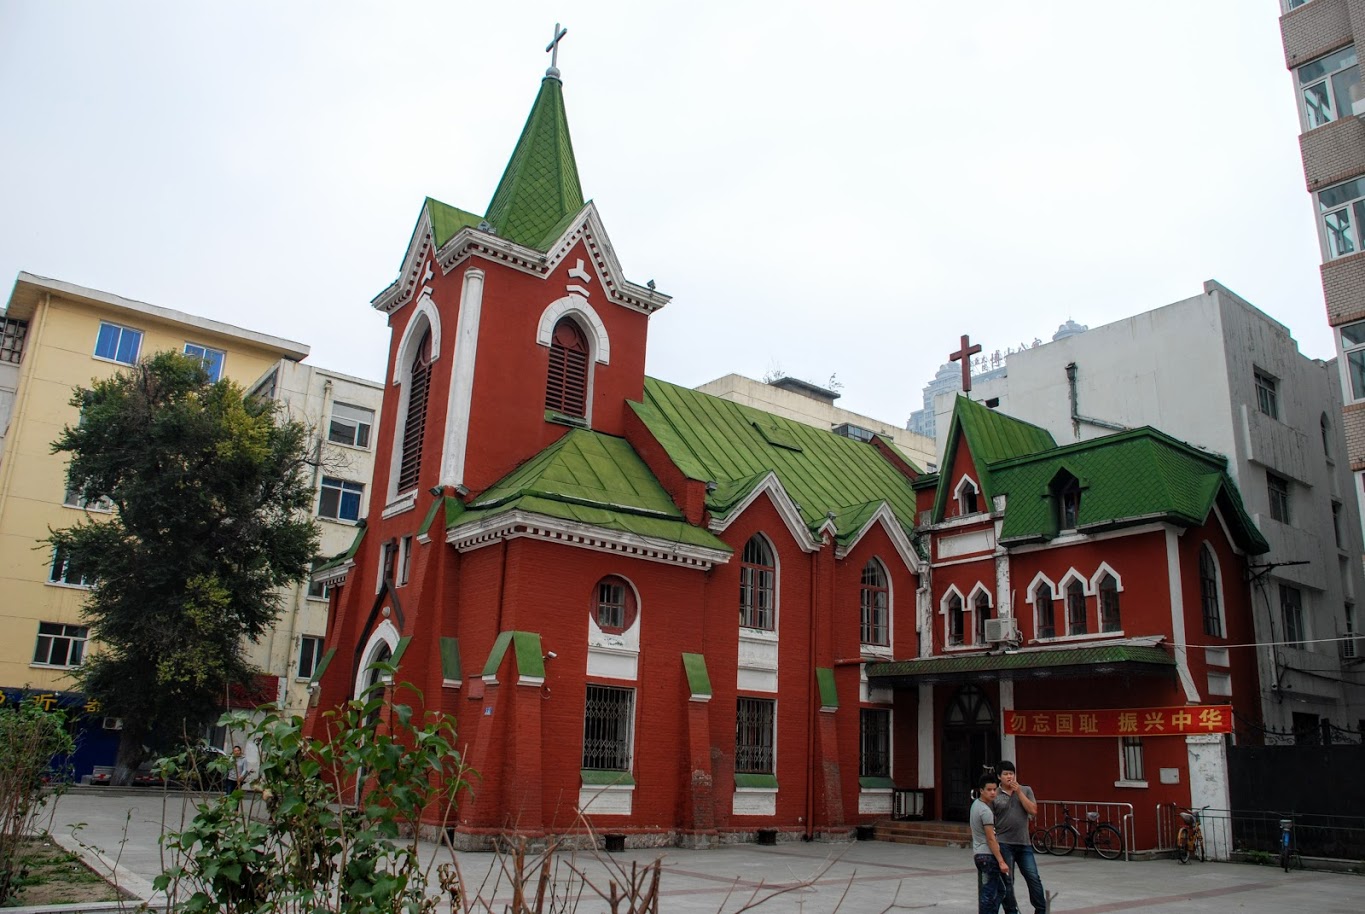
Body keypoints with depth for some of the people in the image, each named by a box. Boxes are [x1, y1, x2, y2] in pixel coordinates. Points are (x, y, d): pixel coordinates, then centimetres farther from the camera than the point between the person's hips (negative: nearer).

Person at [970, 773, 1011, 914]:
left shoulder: (976, 804, 7)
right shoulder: (986, 811, -19)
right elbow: (991, 839, -20)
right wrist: (1001, 862, -19)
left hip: (978, 854, 10)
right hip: (988, 856, -10)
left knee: (985, 892, 16)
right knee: (990, 893, -5)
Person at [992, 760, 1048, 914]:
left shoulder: (1026, 790, 6)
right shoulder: (994, 796, -2)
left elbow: (1033, 811, -6)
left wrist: (1019, 792, -11)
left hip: (1024, 843, 2)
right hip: (1004, 844, -2)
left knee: (1034, 878, 2)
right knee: (1007, 881, 4)